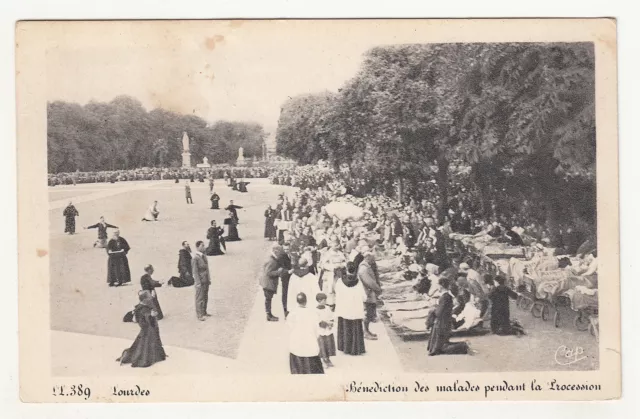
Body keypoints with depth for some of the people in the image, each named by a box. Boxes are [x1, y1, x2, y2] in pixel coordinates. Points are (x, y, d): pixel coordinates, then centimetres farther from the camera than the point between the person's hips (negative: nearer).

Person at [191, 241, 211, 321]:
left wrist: (209, 279, 14)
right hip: (200, 280, -8)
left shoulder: (204, 255, 7)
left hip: (206, 280, 8)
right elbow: (195, 271, -17)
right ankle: (200, 315, 9)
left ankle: (204, 312, 27)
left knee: (205, 297, 15)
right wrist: (198, 283, -17)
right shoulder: (195, 258, -17)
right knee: (200, 298, 1)